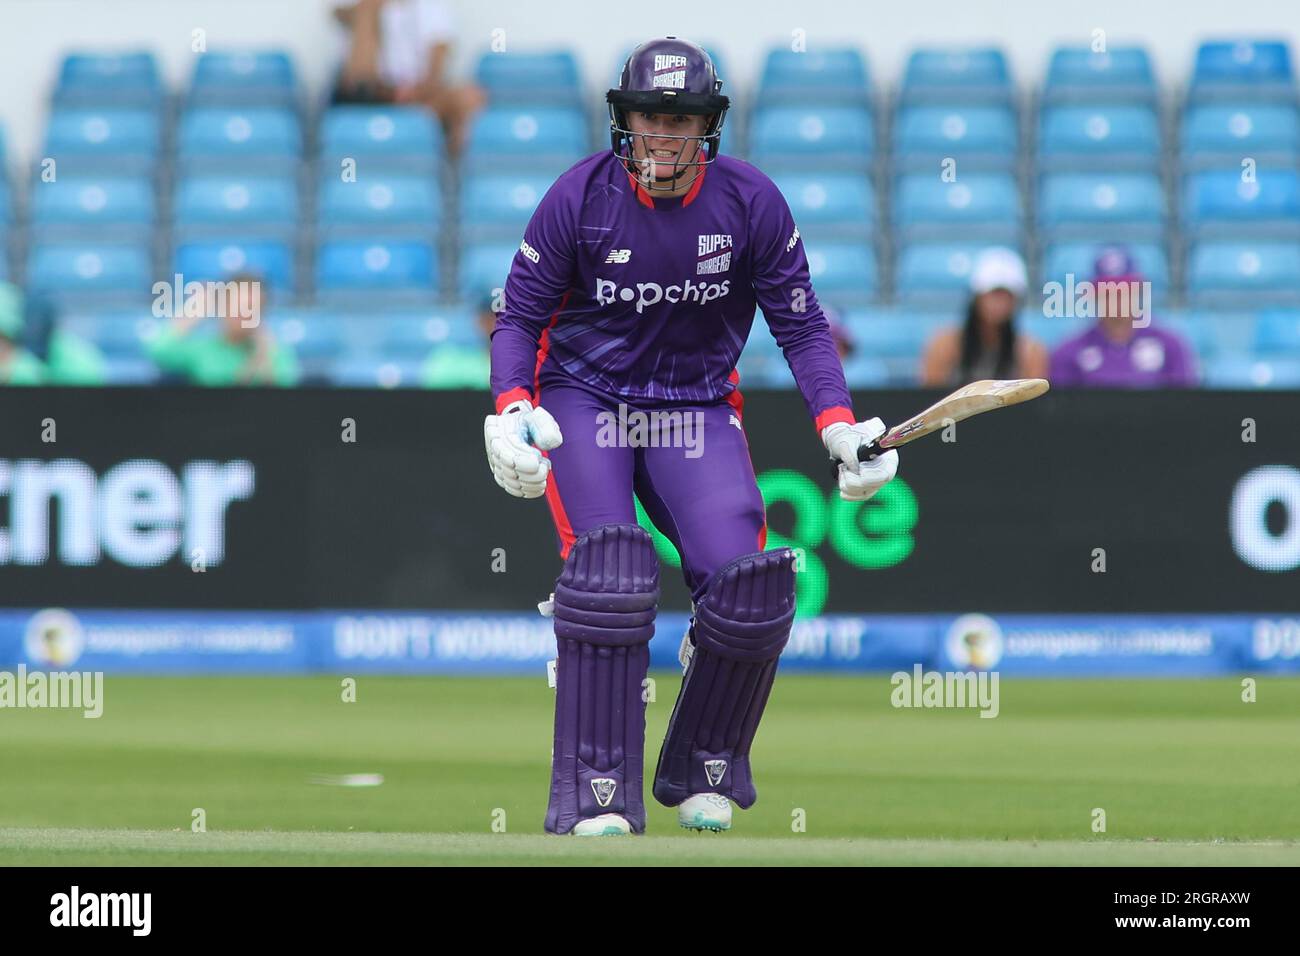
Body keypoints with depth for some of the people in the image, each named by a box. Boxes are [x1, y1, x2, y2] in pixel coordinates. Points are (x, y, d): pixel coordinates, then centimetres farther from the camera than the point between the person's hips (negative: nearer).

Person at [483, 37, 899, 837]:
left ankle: (703, 772, 8)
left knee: (750, 584, -16)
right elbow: (519, 316, -5)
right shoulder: (580, 198, -12)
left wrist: (839, 426, -16)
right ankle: (598, 794, -17)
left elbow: (801, 324, -2)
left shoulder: (752, 202, -8)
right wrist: (511, 409, -23)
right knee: (608, 578, -24)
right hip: (583, 401, -2)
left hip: (696, 407, 2)